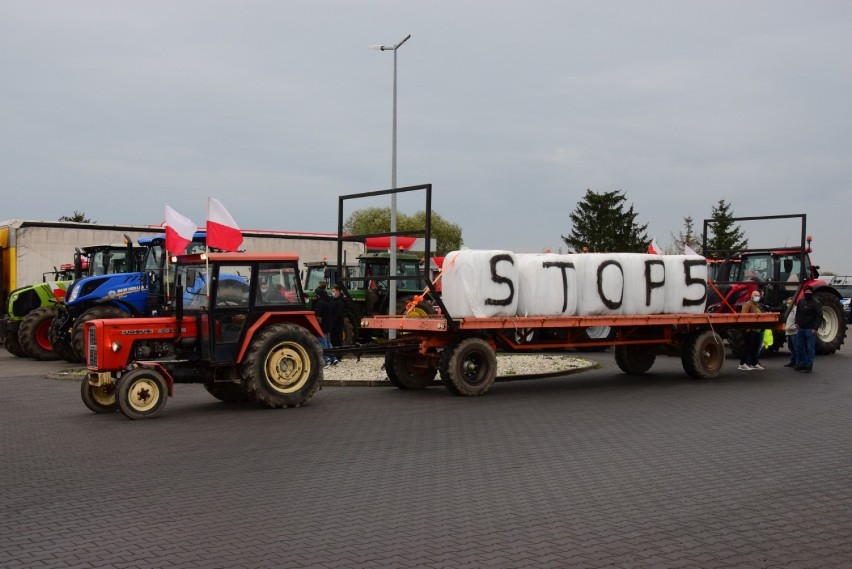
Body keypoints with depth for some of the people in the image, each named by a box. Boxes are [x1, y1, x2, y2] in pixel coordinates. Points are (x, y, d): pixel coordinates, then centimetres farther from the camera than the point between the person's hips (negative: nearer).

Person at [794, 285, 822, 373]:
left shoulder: (816, 303, -9)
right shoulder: (801, 301, 9)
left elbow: (819, 316, -12)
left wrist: (815, 328, -18)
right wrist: (797, 322, 9)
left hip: (810, 329, -6)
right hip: (801, 328, 6)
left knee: (810, 348, -1)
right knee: (799, 346, 10)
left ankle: (809, 366, 5)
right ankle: (801, 364, 21)